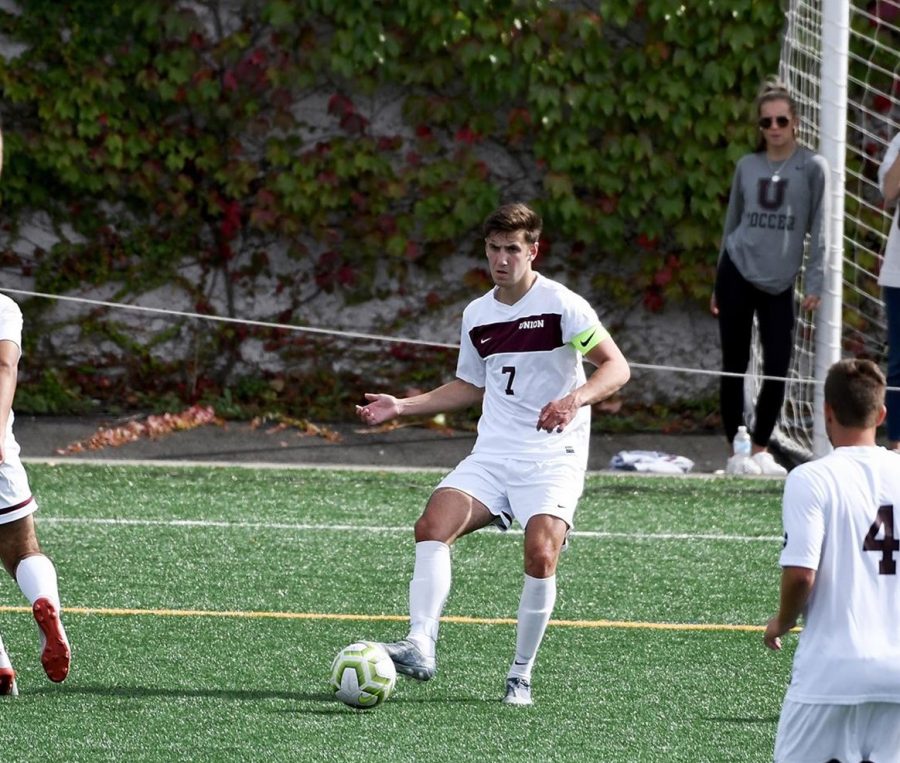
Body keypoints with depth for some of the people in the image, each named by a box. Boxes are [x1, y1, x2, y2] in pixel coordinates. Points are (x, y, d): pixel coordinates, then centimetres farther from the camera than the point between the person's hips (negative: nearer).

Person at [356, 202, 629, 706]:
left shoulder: (561, 304, -6)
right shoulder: (476, 315, 13)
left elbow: (617, 368, -11)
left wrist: (575, 399, -30)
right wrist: (404, 406, 19)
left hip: (552, 460, -5)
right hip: (492, 455, 5)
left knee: (542, 554, -24)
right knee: (433, 526, -19)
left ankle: (522, 674, -7)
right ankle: (420, 646, -27)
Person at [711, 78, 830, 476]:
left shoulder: (812, 167, -2)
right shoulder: (747, 166, 7)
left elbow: (819, 229, -3)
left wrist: (814, 283, -9)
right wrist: (719, 285, 14)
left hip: (779, 284, -2)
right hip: (737, 274, 2)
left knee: (777, 370, -5)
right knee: (734, 367, 2)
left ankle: (760, 449, 10)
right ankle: (737, 450, 8)